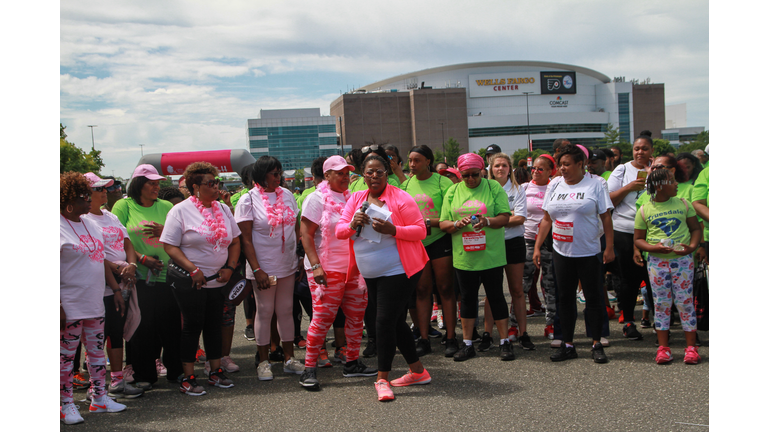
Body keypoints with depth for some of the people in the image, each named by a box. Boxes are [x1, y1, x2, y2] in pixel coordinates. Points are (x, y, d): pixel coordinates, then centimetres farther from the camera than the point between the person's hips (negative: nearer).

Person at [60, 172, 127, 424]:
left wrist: (116, 290, 16)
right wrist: (58, 307, -19)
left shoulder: (90, 225, 12)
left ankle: (99, 398, 24)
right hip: (70, 306, -7)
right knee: (66, 355, 3)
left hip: (95, 303, 8)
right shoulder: (60, 228, -12)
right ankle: (67, 405, 14)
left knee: (97, 350, 13)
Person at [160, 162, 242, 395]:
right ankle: (188, 378, 8)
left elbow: (235, 242, 13)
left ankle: (216, 371, 22)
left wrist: (230, 267, -1)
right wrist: (193, 269, -19)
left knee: (214, 324, 11)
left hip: (219, 280, 5)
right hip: (190, 282, -5)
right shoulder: (180, 211, -7)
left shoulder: (223, 209, 9)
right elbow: (170, 246, -12)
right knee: (193, 326, -1)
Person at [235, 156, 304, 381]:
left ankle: (289, 359, 17)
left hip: (288, 265, 4)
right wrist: (256, 270, -15)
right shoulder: (248, 200, -7)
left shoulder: (287, 195, 7)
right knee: (265, 311, 3)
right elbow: (246, 239, -9)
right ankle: (263, 361, 14)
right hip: (264, 266, -4)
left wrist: (301, 258, 8)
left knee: (286, 310, 9)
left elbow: (296, 228, 13)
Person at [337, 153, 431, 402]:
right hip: (371, 274, 7)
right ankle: (418, 371, 25)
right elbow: (339, 231, 6)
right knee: (395, 322, 13)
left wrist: (392, 230, -24)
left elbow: (420, 231, -9)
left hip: (397, 270, -6)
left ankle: (382, 379, 1)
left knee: (385, 321, -10)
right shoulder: (356, 199, 10)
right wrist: (353, 224, -16)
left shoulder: (400, 198, -6)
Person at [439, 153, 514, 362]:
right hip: (464, 256, 2)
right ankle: (467, 344, 18)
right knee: (467, 298, 9)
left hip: (491, 256, -2)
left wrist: (487, 221, -22)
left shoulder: (494, 188, 0)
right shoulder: (452, 191, 7)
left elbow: (505, 218, -4)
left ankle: (505, 342, 14)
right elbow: (443, 224, 5)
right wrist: (457, 224, -16)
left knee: (496, 296, 4)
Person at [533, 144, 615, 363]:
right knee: (565, 298, 8)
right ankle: (568, 345, 17)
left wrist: (609, 247, -10)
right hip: (561, 252, 4)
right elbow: (547, 219, 11)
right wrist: (537, 247, 6)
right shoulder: (555, 185, 8)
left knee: (593, 297, 2)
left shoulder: (594, 184, -3)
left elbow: (606, 218, -4)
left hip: (588, 252, -4)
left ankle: (597, 345, 13)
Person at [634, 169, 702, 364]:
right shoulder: (645, 210, 1)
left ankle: (691, 346, 11)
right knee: (661, 304, 4)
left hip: (682, 260, 0)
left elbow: (696, 228, 9)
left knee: (685, 302, 1)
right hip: (657, 261, 0)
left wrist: (692, 246, -10)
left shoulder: (683, 204, 5)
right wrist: (653, 248, -14)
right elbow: (638, 239, 5)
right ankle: (663, 347, 13)